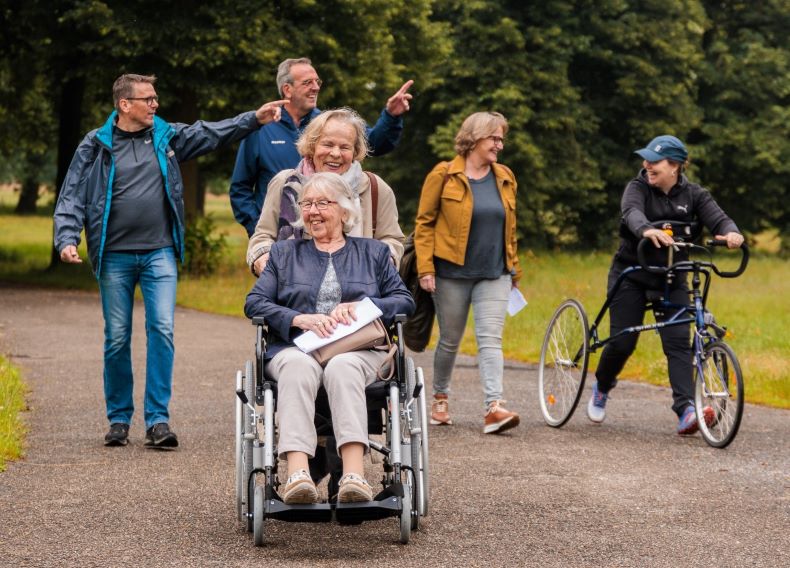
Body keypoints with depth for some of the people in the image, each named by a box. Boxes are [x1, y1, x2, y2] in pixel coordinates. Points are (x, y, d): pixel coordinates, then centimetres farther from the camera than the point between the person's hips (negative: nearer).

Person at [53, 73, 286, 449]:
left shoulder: (168, 137, 8)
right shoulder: (96, 146, 1)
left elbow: (212, 133, 9)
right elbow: (72, 197, -1)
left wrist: (255, 118, -1)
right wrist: (67, 239, -14)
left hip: (159, 253, 1)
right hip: (114, 257, -1)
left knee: (162, 331, -9)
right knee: (116, 339, 5)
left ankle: (158, 420, -5)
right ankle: (119, 419, 18)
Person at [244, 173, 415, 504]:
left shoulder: (374, 253, 25)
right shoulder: (284, 253, 25)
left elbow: (405, 302, 14)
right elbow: (254, 303, 12)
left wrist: (362, 306, -5)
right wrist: (302, 319, -6)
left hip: (358, 350, 0)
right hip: (296, 348, 0)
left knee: (342, 367, -39)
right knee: (298, 367, -39)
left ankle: (354, 476, -55)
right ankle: (297, 474, -57)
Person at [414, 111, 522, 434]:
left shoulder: (505, 178, 9)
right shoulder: (444, 175, -4)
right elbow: (424, 223, -4)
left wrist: (514, 269, 18)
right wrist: (425, 268, -12)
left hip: (494, 274, 3)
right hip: (452, 272, -2)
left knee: (491, 338, -10)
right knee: (450, 340, 9)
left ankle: (494, 408, -19)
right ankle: (440, 399, 30)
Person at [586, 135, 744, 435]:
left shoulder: (693, 194, -1)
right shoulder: (638, 187, -9)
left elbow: (717, 218, -16)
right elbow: (632, 212, -31)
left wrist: (731, 233, -42)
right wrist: (647, 230, -55)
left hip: (670, 278, 2)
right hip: (631, 274, -1)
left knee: (678, 342, -13)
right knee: (622, 342, -2)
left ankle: (686, 410, -22)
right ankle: (602, 387, 29)